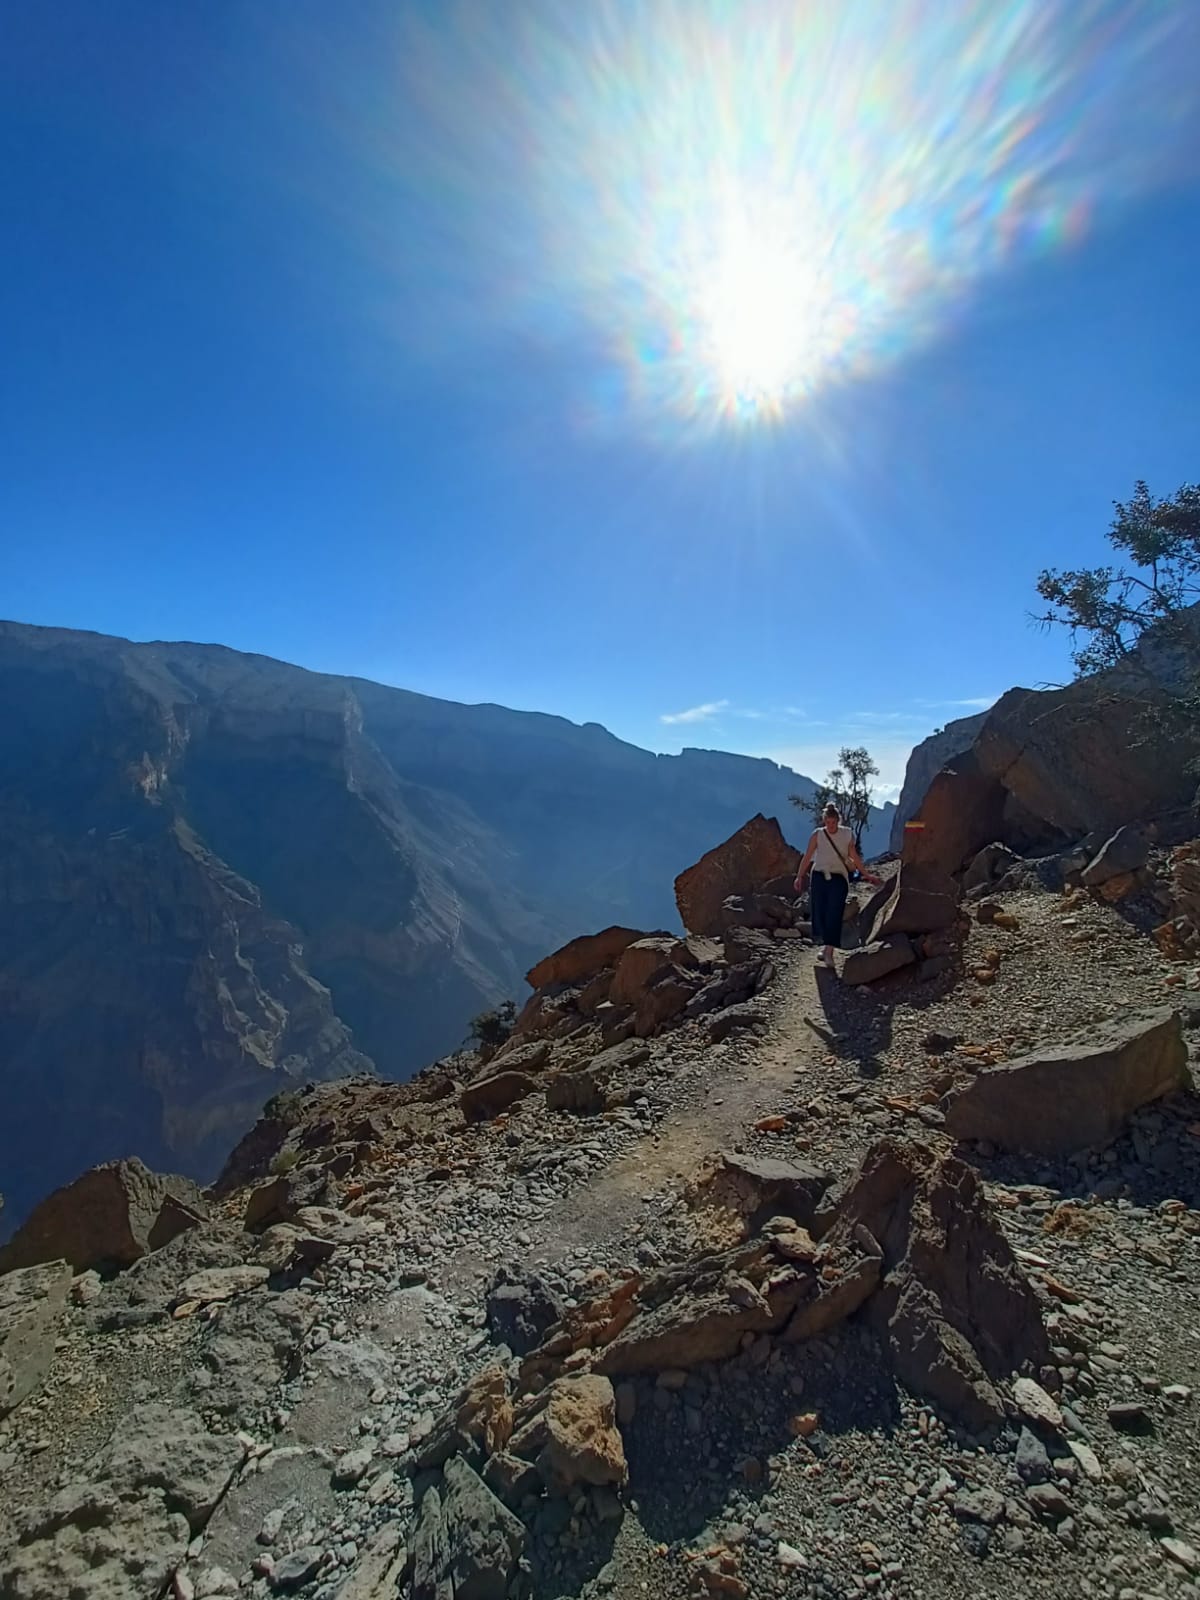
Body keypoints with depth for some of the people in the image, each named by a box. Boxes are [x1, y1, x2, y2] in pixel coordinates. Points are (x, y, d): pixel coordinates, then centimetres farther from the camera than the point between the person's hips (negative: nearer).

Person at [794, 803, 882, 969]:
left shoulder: (847, 835, 0)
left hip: (839, 878, -1)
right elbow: (807, 857, 2)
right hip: (819, 877, 1)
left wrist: (866, 874, 9)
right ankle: (825, 945, 19)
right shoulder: (817, 835, -1)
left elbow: (854, 857, 8)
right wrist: (800, 877, 2)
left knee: (834, 914, -9)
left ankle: (829, 951, -11)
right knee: (819, 912, 3)